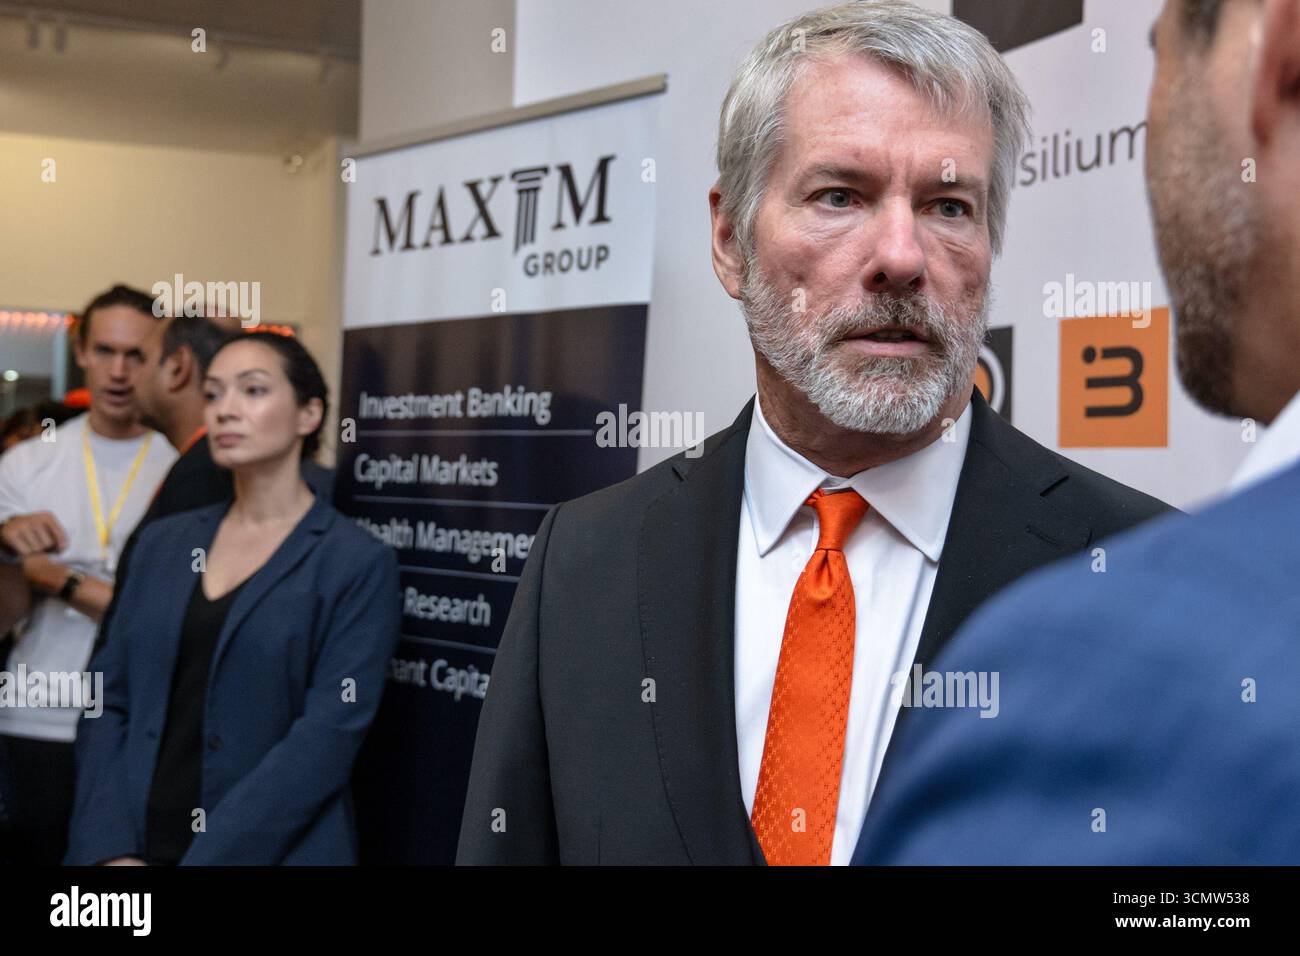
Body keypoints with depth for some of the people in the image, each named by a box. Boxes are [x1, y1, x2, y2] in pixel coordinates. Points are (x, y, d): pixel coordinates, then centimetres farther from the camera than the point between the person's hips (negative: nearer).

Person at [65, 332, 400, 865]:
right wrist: (110, 849, -8)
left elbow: (328, 737, -15)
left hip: (269, 853, -4)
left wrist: (205, 859, -19)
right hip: (134, 845, 4)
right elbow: (109, 699, 5)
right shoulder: (164, 542, 8)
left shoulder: (357, 564, -7)